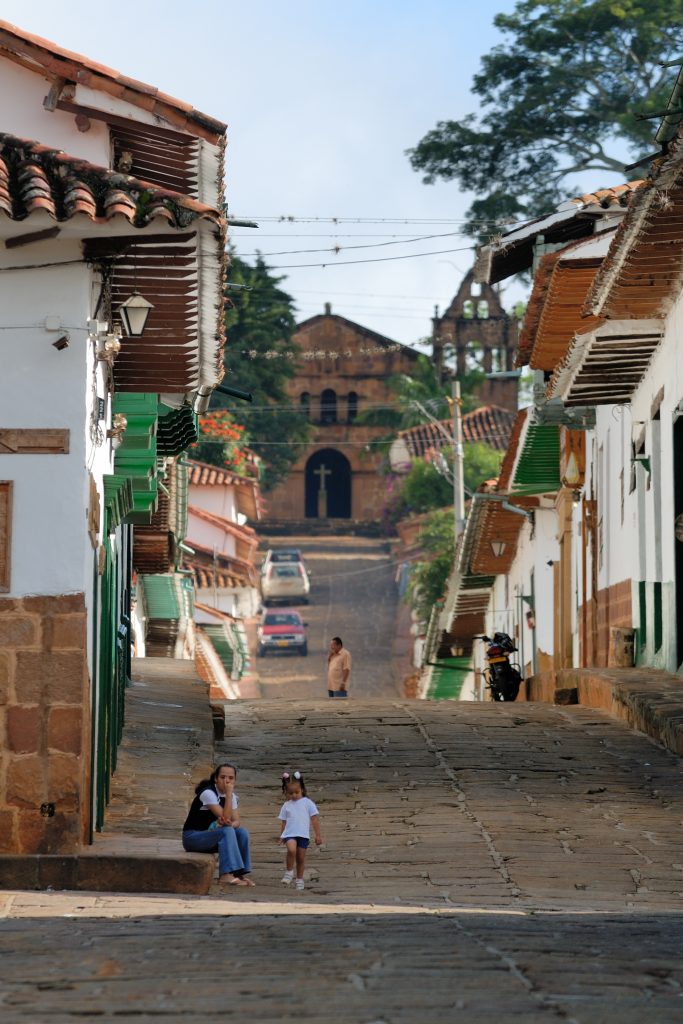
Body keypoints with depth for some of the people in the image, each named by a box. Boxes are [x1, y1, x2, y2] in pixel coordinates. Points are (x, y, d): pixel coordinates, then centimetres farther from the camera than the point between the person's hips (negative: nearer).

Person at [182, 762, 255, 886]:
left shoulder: (232, 796, 5)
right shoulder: (208, 793, -20)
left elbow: (236, 822, -3)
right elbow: (225, 817, -27)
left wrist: (229, 823, -26)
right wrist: (229, 794, -30)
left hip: (210, 836, 8)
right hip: (192, 837, -8)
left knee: (242, 832, -12)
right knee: (227, 831, -30)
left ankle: (240, 873, -9)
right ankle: (225, 876, -37)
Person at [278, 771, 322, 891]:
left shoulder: (307, 803, 3)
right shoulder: (286, 806, 9)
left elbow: (315, 819, 4)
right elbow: (284, 822, 14)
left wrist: (318, 835, 2)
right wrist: (281, 836, 7)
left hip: (303, 834, 0)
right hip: (289, 834, 0)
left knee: (301, 857, 6)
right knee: (291, 850, -28)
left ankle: (299, 879, 23)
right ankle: (289, 872, -9)